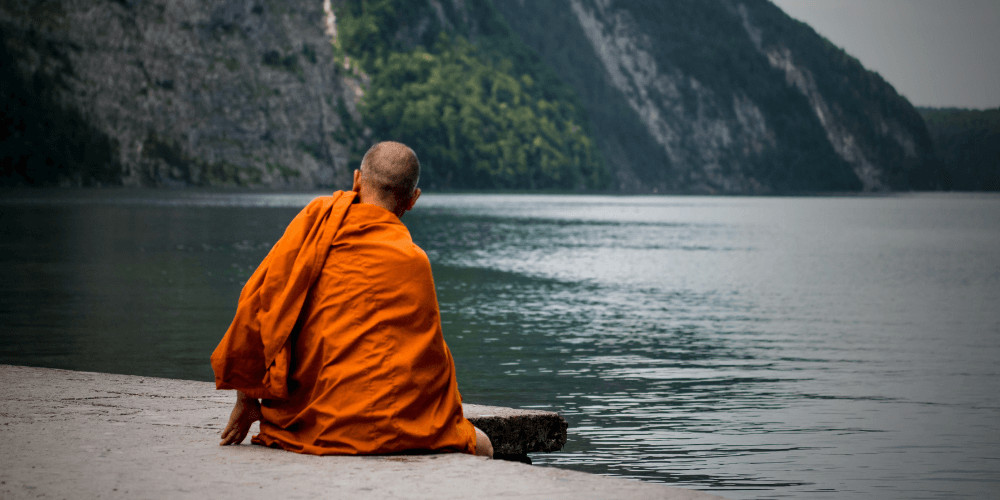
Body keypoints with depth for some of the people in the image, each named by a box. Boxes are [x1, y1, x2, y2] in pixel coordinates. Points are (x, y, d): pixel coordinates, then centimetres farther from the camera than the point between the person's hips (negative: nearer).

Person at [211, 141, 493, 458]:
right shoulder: (411, 261, -6)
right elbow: (430, 360, 2)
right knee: (479, 446, 12)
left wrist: (247, 399, 11)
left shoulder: (312, 220, 3)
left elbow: (256, 303, 2)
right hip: (373, 429, -5)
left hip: (296, 423, 6)